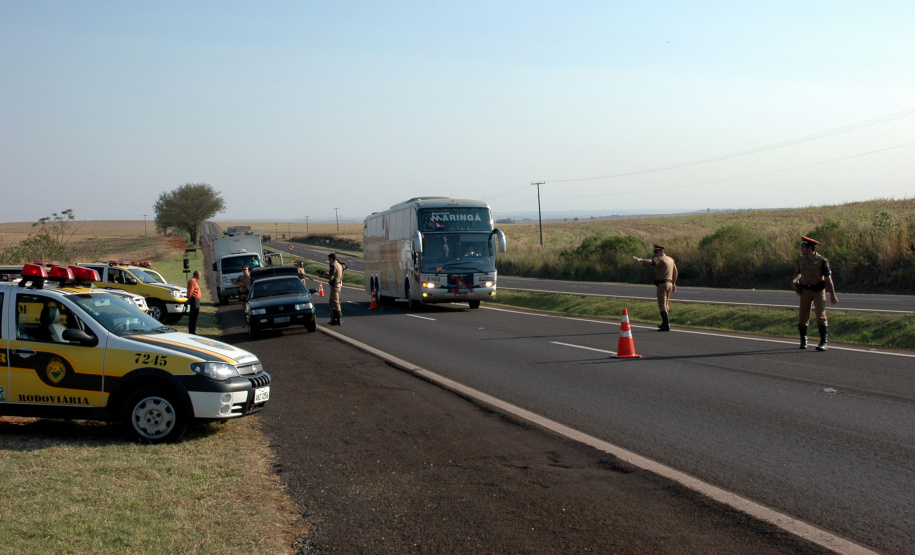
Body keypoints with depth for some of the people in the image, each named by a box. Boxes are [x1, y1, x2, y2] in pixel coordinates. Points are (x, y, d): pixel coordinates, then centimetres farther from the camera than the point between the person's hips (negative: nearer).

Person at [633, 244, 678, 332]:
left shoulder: (660, 259, -12)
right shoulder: (671, 260, 16)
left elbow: (650, 261, -32)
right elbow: (675, 271, 24)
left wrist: (639, 259, -46)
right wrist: (674, 283, 32)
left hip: (662, 284, -9)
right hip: (669, 283, 9)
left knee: (662, 305, -8)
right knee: (666, 304, 20)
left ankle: (666, 326, -13)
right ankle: (665, 323, 32)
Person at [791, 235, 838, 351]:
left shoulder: (822, 261, -11)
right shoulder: (801, 259, 2)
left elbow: (828, 278, -6)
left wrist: (832, 295, -3)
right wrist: (794, 281, 0)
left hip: (819, 290, -4)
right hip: (805, 290, 4)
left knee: (821, 316, -13)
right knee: (803, 316, 3)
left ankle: (823, 343, -13)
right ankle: (803, 340, 24)